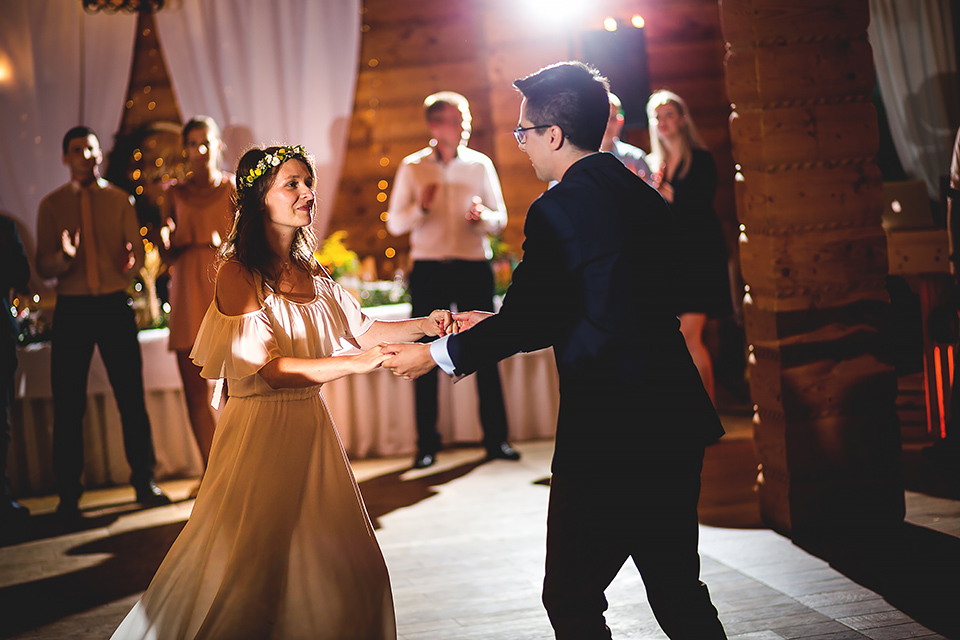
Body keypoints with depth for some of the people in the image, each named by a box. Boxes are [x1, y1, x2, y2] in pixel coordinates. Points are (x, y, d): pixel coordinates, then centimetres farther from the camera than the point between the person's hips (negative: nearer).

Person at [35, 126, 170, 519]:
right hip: (71, 309, 0)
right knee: (68, 402, 1)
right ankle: (68, 494, 10)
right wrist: (64, 257, -20)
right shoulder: (52, 205, 7)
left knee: (131, 395, 2)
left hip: (115, 305, 1)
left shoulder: (119, 200, 9)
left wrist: (130, 262, -18)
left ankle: (145, 482, 13)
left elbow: (138, 252, 6)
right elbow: (43, 266, 2)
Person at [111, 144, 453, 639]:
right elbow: (266, 368, -20)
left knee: (344, 570, 10)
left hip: (311, 427, 7)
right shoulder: (238, 272, -12)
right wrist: (355, 363, -25)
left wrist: (422, 326, -1)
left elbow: (360, 328, 14)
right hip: (261, 429, -7)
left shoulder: (310, 273, 10)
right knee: (251, 573, 0)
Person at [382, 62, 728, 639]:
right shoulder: (645, 198, 12)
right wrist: (499, 325, 26)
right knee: (677, 587, 19)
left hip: (611, 432, -8)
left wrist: (434, 354, 4)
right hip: (677, 423, 9)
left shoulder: (558, 209, -14)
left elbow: (526, 320, -11)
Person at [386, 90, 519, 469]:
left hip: (474, 267, 1)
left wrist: (482, 216, -15)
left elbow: (500, 219, 7)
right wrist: (421, 207, -17)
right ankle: (426, 445, 11)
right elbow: (394, 224, 1)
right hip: (429, 270, -1)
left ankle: (496, 438, 11)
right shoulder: (412, 167, 4)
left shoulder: (480, 165, 6)